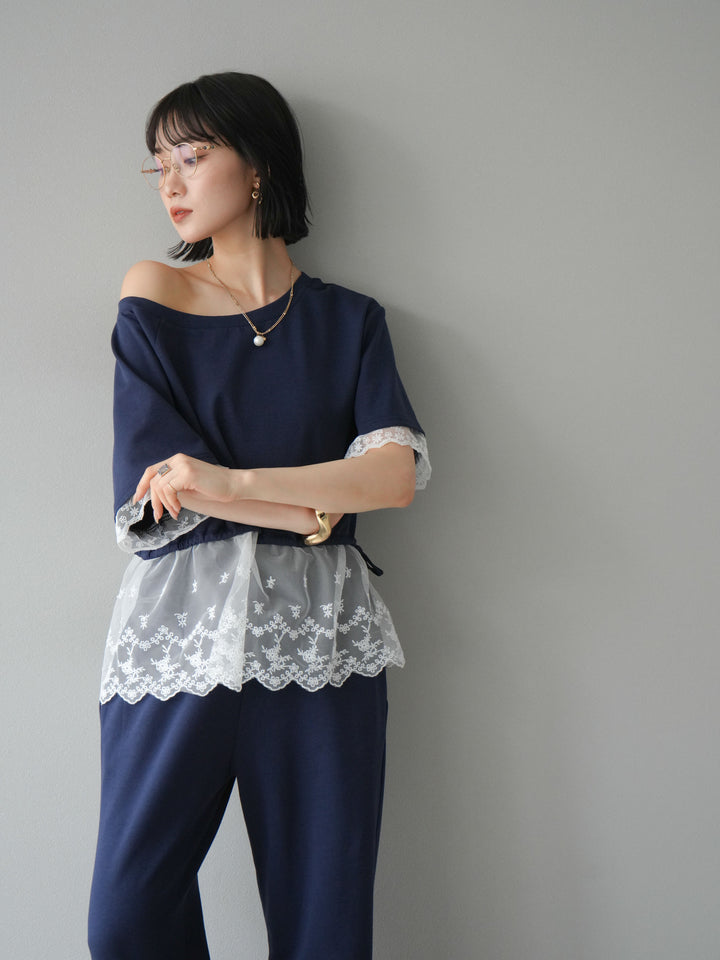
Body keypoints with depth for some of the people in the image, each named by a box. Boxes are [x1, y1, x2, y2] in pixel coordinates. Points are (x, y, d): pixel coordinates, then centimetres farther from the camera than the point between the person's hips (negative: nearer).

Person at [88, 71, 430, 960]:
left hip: (319, 642, 1)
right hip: (179, 633, 0)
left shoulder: (348, 320, 10)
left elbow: (398, 473, -5)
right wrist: (318, 509, -6)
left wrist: (233, 482, -14)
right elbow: (156, 482, -4)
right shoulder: (153, 301, 7)